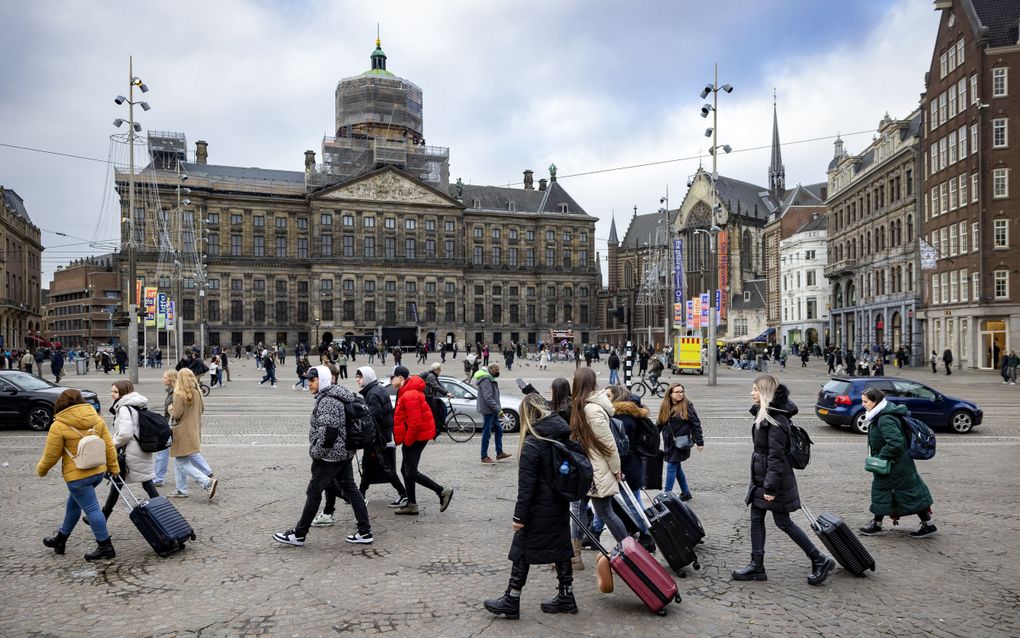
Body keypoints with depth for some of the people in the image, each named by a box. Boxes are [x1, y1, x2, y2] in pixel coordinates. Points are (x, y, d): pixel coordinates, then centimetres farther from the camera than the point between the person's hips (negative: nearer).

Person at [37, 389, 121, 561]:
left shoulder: (59, 426, -12)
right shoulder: (97, 419, 3)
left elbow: (51, 455, -6)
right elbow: (109, 446, 6)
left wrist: (41, 470, 12)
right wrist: (113, 467, 14)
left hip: (77, 475, -7)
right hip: (98, 471, 7)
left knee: (91, 508, -2)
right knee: (73, 503, 23)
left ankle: (105, 546, 2)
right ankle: (60, 539, 38)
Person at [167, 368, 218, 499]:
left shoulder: (179, 395, -18)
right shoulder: (197, 393, 5)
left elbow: (176, 415, -19)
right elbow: (202, 409, 15)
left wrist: (171, 409, 0)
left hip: (182, 433, -8)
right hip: (194, 431, 8)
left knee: (182, 464, -3)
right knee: (178, 462, 20)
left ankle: (208, 482, -17)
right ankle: (181, 490, 24)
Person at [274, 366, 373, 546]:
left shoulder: (327, 400, -19)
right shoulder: (337, 395, 12)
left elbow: (328, 431, -26)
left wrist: (316, 452, -14)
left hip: (330, 456, -10)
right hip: (345, 453, 10)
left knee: (314, 492, 2)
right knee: (350, 489, 10)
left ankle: (298, 534, 14)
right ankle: (365, 532, 13)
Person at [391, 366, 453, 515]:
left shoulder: (409, 395, -21)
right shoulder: (406, 392, 14)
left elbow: (415, 422, -26)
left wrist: (407, 441, -17)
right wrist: (405, 440, 16)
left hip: (416, 437, -11)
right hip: (413, 437, 11)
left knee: (411, 473, -8)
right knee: (406, 470, 14)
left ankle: (443, 492, -4)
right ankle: (411, 505, 20)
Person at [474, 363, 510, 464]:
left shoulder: (490, 378, 14)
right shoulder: (485, 379, -19)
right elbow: (488, 398, -25)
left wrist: (498, 408, 13)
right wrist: (498, 409, -23)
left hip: (493, 410, 10)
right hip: (488, 410, -10)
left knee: (498, 430, 15)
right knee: (487, 433, -3)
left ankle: (499, 453, 23)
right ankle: (484, 457, 5)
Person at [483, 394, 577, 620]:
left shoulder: (532, 444, -19)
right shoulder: (564, 435, 3)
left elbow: (526, 485, -19)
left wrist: (519, 516, -14)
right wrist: (565, 499, 19)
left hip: (539, 510, -7)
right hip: (560, 507, 7)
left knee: (522, 551, 4)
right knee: (561, 547, 16)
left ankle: (511, 602, 14)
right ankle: (566, 597, 26)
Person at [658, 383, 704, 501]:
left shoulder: (687, 406, -8)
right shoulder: (665, 407, 5)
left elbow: (696, 424, -7)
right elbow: (660, 425, 12)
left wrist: (700, 442, -9)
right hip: (669, 443, 5)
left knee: (671, 467, -6)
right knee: (677, 468, 13)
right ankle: (686, 493, 27)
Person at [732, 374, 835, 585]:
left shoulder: (776, 419, -21)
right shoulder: (763, 413, 9)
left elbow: (776, 456, -23)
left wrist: (771, 487, -22)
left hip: (774, 478, -10)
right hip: (760, 476, 10)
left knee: (783, 521, 1)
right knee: (756, 519, 10)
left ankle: (820, 561, 15)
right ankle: (757, 566, 17)